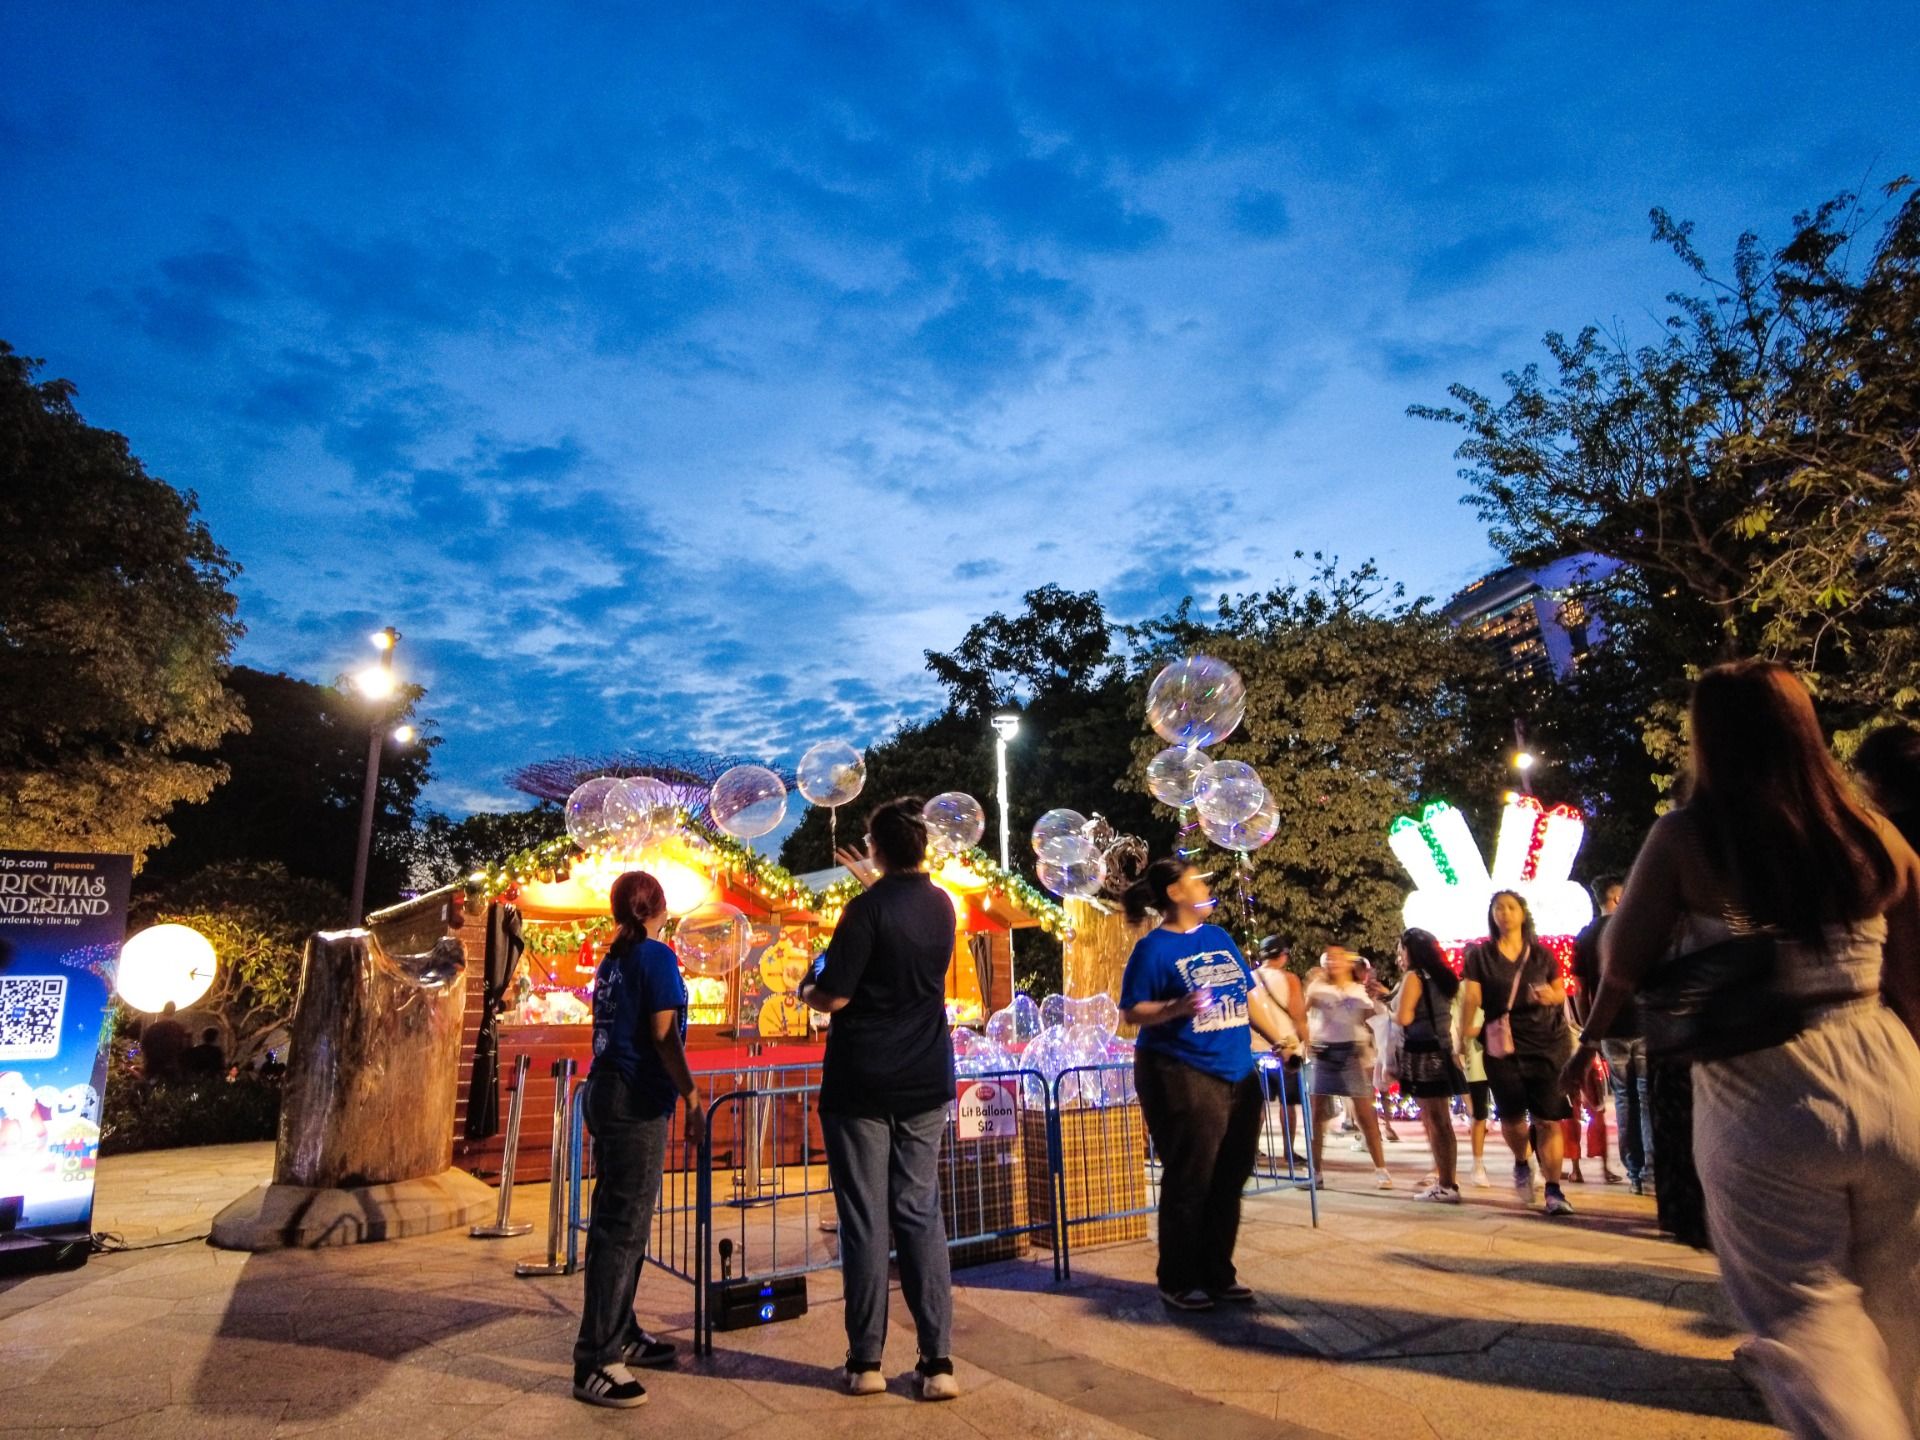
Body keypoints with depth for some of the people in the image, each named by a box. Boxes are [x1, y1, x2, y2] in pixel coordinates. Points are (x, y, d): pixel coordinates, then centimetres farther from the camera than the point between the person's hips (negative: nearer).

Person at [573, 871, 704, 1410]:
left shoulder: (612, 960, 12)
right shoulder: (657, 957, -11)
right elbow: (664, 1036, -16)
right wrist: (693, 1100, -12)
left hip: (606, 1092, 9)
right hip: (639, 1101, -9)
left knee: (615, 1219, 15)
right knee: (623, 1227, -5)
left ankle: (621, 1335, 26)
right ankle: (595, 1363, -1)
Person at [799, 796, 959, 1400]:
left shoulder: (868, 908, -15)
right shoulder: (941, 905, 3)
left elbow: (834, 996, -17)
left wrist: (806, 991, 3)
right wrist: (874, 883, 37)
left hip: (860, 1084, -5)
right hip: (924, 1083, 5)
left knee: (865, 1219, 5)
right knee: (920, 1214, 10)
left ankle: (866, 1361, 15)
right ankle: (938, 1363, 9)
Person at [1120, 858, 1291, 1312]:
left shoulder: (1219, 938, 12)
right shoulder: (1153, 947, -9)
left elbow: (1251, 996, 17)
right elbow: (1132, 1012, -13)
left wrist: (1281, 1040, 8)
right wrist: (1178, 1007, -27)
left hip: (1238, 1075, 7)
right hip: (1182, 1078, -7)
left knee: (1228, 1182, 13)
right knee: (1189, 1183, 1)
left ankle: (1219, 1274, 28)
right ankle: (1178, 1281, 16)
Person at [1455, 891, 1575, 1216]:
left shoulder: (1541, 954, 8)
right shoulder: (1479, 955, 3)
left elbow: (1561, 992, 14)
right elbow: (1471, 997, -6)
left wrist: (1552, 995, -10)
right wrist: (1463, 1035, -16)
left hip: (1546, 1043, 1)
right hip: (1503, 1045, -1)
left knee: (1548, 1119, -4)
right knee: (1511, 1116, 2)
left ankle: (1554, 1191, 4)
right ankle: (1522, 1162, 33)